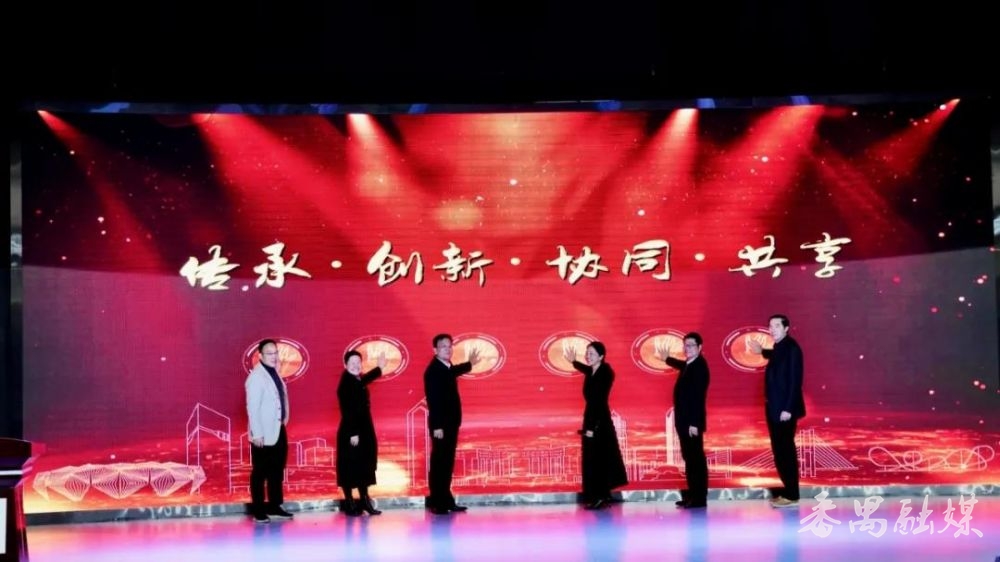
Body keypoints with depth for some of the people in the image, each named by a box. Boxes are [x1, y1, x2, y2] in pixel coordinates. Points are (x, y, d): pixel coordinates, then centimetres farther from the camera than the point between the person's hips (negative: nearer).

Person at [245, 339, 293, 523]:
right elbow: (252, 407, -18)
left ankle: (275, 506, 24)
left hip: (278, 430, 9)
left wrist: (284, 421, 10)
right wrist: (257, 433, -21)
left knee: (277, 470, 14)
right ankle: (258, 511, 5)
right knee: (260, 473, -1)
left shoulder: (275, 374, 11)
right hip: (264, 434, -9)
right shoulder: (256, 377, -14)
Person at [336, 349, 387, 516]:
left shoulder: (357, 381, 9)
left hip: (364, 431, 9)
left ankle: (364, 501, 22)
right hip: (351, 433, -9)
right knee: (350, 468, -1)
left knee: (364, 466, 14)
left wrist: (379, 368, 42)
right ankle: (349, 504, 6)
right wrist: (353, 433, -25)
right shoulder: (346, 384, -16)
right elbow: (347, 411, -21)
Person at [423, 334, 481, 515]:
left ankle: (446, 500, 18)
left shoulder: (447, 367, 11)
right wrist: (437, 426, -25)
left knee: (448, 463, 12)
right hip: (440, 424, -9)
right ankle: (437, 503, -2)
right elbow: (432, 399, -21)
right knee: (439, 463, -5)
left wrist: (469, 364, 47)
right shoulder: (433, 370, -16)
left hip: (451, 422, 9)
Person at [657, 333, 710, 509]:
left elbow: (698, 396, -22)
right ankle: (692, 494, 16)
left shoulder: (700, 366, -16)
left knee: (696, 459, -7)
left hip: (692, 422, -10)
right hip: (685, 421, 10)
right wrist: (667, 359, 55)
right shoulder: (689, 366, 12)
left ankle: (699, 498, -5)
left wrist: (694, 423, -25)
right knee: (689, 459, 11)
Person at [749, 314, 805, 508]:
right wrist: (763, 351, 25)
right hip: (775, 409, 9)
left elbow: (795, 380, -19)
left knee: (786, 451, -6)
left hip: (785, 409, -9)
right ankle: (787, 491, 17)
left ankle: (792, 495, -1)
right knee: (780, 451, 11)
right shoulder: (779, 348, 13)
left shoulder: (791, 348, -14)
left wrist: (788, 409, -22)